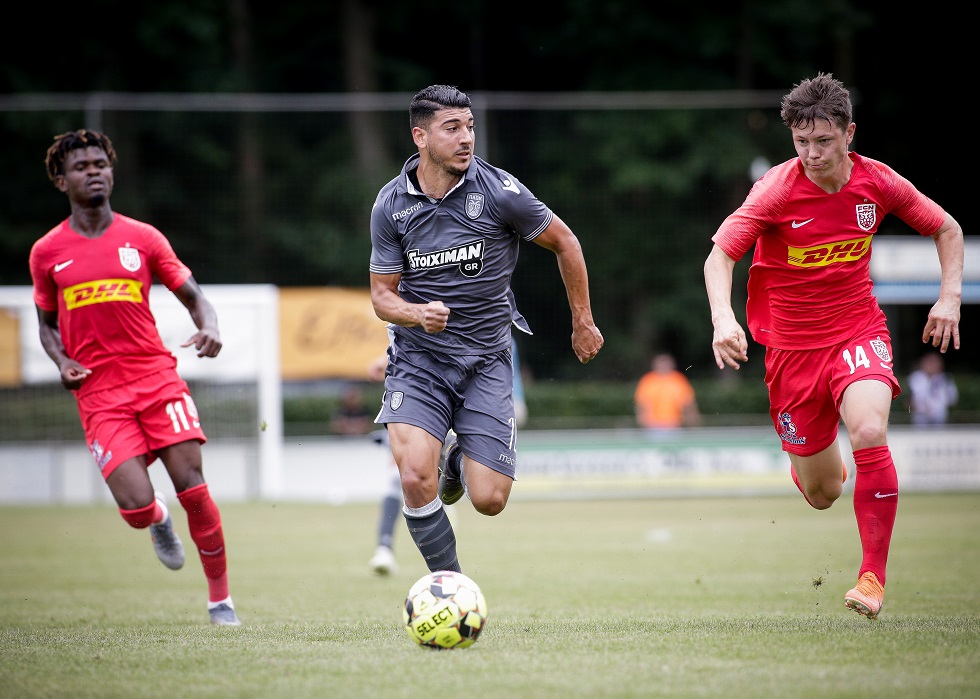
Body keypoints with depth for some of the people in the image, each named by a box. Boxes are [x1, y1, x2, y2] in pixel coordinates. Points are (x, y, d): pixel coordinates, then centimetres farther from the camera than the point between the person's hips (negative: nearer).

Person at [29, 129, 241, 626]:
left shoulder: (142, 237, 6)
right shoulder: (47, 252, 7)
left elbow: (192, 296, 10)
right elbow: (47, 324, 19)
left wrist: (209, 327, -12)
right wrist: (63, 363, -2)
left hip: (157, 376, 1)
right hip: (99, 394, -1)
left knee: (192, 487, -11)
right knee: (136, 506, -15)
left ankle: (220, 598, 4)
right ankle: (159, 521, 25)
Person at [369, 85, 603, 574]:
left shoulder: (499, 190, -10)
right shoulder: (391, 204, -4)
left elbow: (564, 243, 5)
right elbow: (382, 295, 4)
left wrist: (583, 323, 11)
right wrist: (419, 313, -19)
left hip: (486, 357, 0)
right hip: (417, 356, 0)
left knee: (489, 501, -7)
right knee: (415, 477, -23)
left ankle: (460, 457, 31)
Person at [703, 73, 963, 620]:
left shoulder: (878, 182, -7)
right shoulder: (777, 190, -15)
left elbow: (947, 229, 9)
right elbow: (719, 256, -18)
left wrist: (950, 297, -4)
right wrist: (724, 318, -36)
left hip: (858, 331, 0)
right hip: (792, 345, 0)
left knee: (870, 432, -31)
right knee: (822, 495, 6)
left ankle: (874, 576, -20)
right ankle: (808, 461, 47)